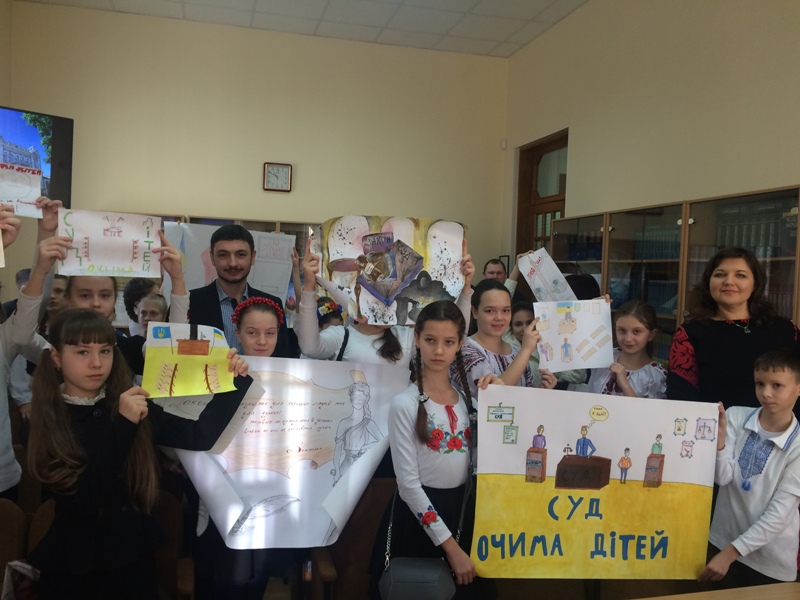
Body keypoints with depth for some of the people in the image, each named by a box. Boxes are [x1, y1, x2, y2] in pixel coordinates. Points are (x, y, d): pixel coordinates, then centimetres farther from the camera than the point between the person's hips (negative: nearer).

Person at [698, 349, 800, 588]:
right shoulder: (735, 416, -8)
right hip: (722, 541, 2)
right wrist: (719, 436, -28)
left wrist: (730, 552, -18)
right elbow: (722, 478, -12)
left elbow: (779, 514, -16)